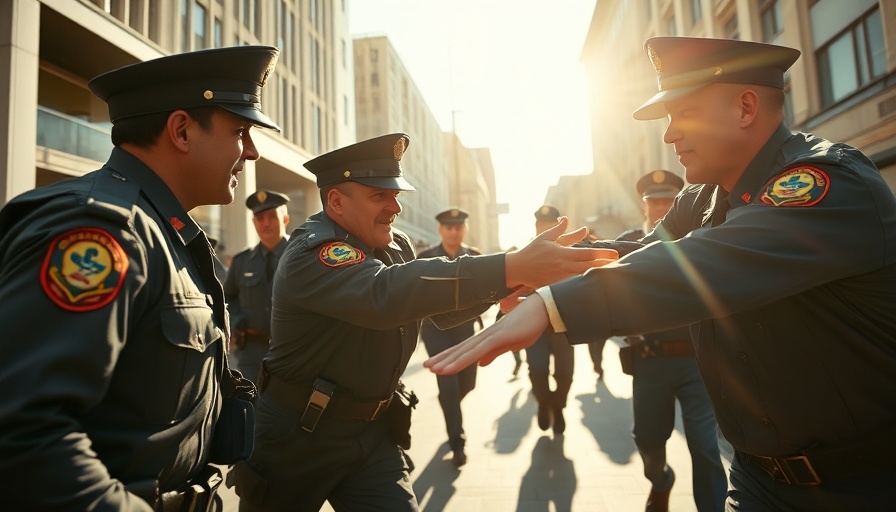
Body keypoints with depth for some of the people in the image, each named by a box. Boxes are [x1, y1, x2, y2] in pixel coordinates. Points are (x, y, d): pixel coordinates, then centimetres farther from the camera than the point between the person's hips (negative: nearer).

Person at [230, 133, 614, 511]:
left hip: (374, 430, 5)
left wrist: (513, 279, -14)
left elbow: (443, 312, 6)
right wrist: (511, 269, -46)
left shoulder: (395, 245, 1)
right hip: (297, 432, -5)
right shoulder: (311, 252, -21)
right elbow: (384, 292, -39)